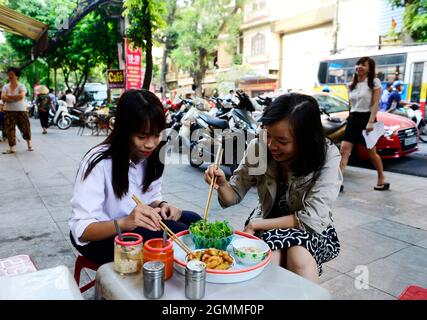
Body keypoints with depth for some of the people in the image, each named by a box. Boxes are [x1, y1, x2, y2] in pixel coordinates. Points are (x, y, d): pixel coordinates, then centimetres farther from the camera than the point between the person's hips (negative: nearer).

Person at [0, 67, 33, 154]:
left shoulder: (21, 86, -3)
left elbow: (21, 96, -20)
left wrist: (9, 96, -13)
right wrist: (16, 98, -16)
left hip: (21, 111, -3)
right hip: (9, 111, 3)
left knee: (25, 128, 4)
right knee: (10, 129, 1)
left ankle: (29, 143, 27)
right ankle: (12, 148, 6)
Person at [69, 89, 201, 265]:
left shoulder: (151, 156, -5)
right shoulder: (98, 163, -24)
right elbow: (81, 230, -26)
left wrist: (161, 205, -17)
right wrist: (124, 223, -44)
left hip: (135, 224, 7)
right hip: (99, 238, -6)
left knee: (193, 221, -14)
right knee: (174, 233, -28)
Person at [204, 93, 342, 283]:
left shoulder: (327, 156, -21)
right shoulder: (258, 148, -14)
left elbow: (311, 218, -24)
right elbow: (234, 196, -6)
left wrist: (256, 225, -23)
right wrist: (222, 184, -29)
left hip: (311, 230, -1)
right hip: (268, 226, 2)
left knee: (300, 258, -33)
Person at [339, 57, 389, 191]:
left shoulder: (374, 82, -3)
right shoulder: (351, 85, 13)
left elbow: (376, 104, -10)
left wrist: (371, 122, -20)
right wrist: (351, 118, 15)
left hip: (366, 119, -5)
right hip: (353, 119, 5)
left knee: (371, 153, 5)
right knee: (344, 150, -10)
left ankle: (382, 180, 25)